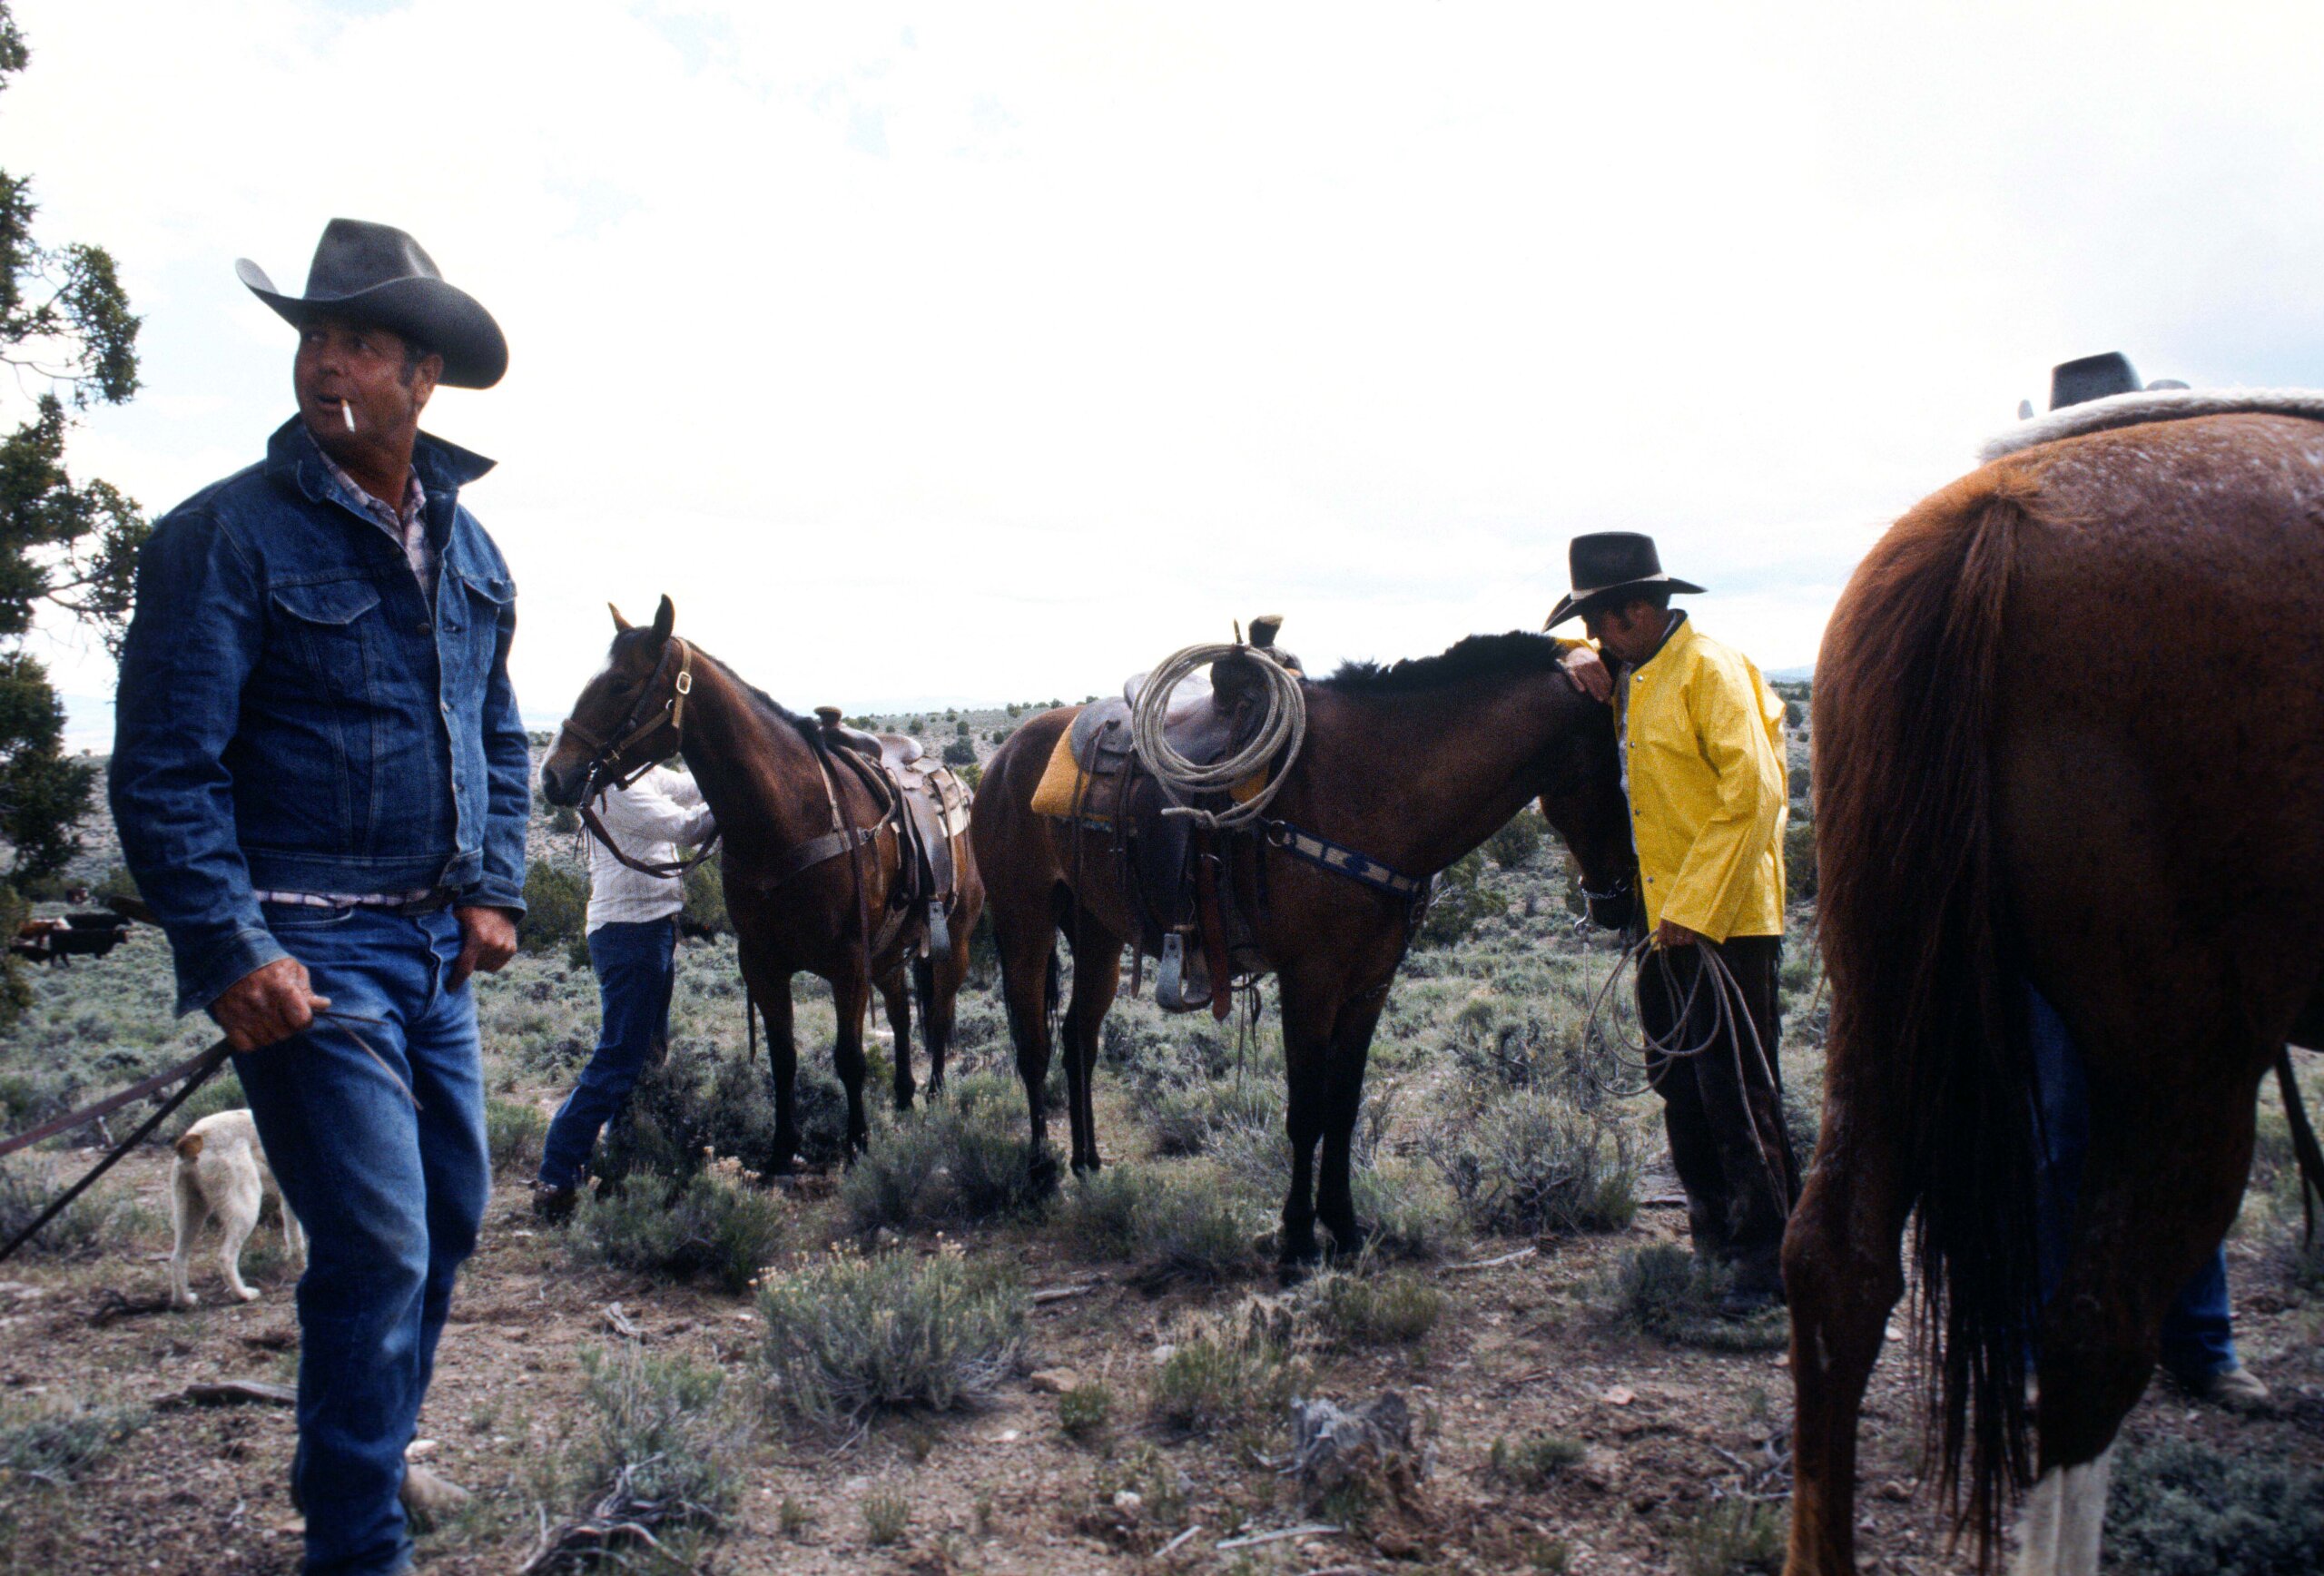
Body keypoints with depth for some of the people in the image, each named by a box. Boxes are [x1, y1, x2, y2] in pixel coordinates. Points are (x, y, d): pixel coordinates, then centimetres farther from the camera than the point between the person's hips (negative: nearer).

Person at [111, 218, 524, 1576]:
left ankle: (374, 1449, 41)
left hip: (437, 948, 7)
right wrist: (230, 951, -19)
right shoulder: (230, 534, -9)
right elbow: (165, 767, -12)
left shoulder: (469, 548, 10)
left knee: (453, 1213, 18)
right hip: (306, 949, -7)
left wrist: (495, 889, 6)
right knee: (378, 1244, -7)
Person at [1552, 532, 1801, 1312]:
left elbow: (1752, 794, -18)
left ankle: (1770, 1260, 6)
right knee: (1680, 1086, 14)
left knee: (1735, 1088, -4)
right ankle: (1715, 1240, 26)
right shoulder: (1631, 676, 14)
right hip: (1664, 917, 9)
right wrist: (1579, 664, 4)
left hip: (1723, 918, -9)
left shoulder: (1709, 669, -12)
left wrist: (1695, 907, -21)